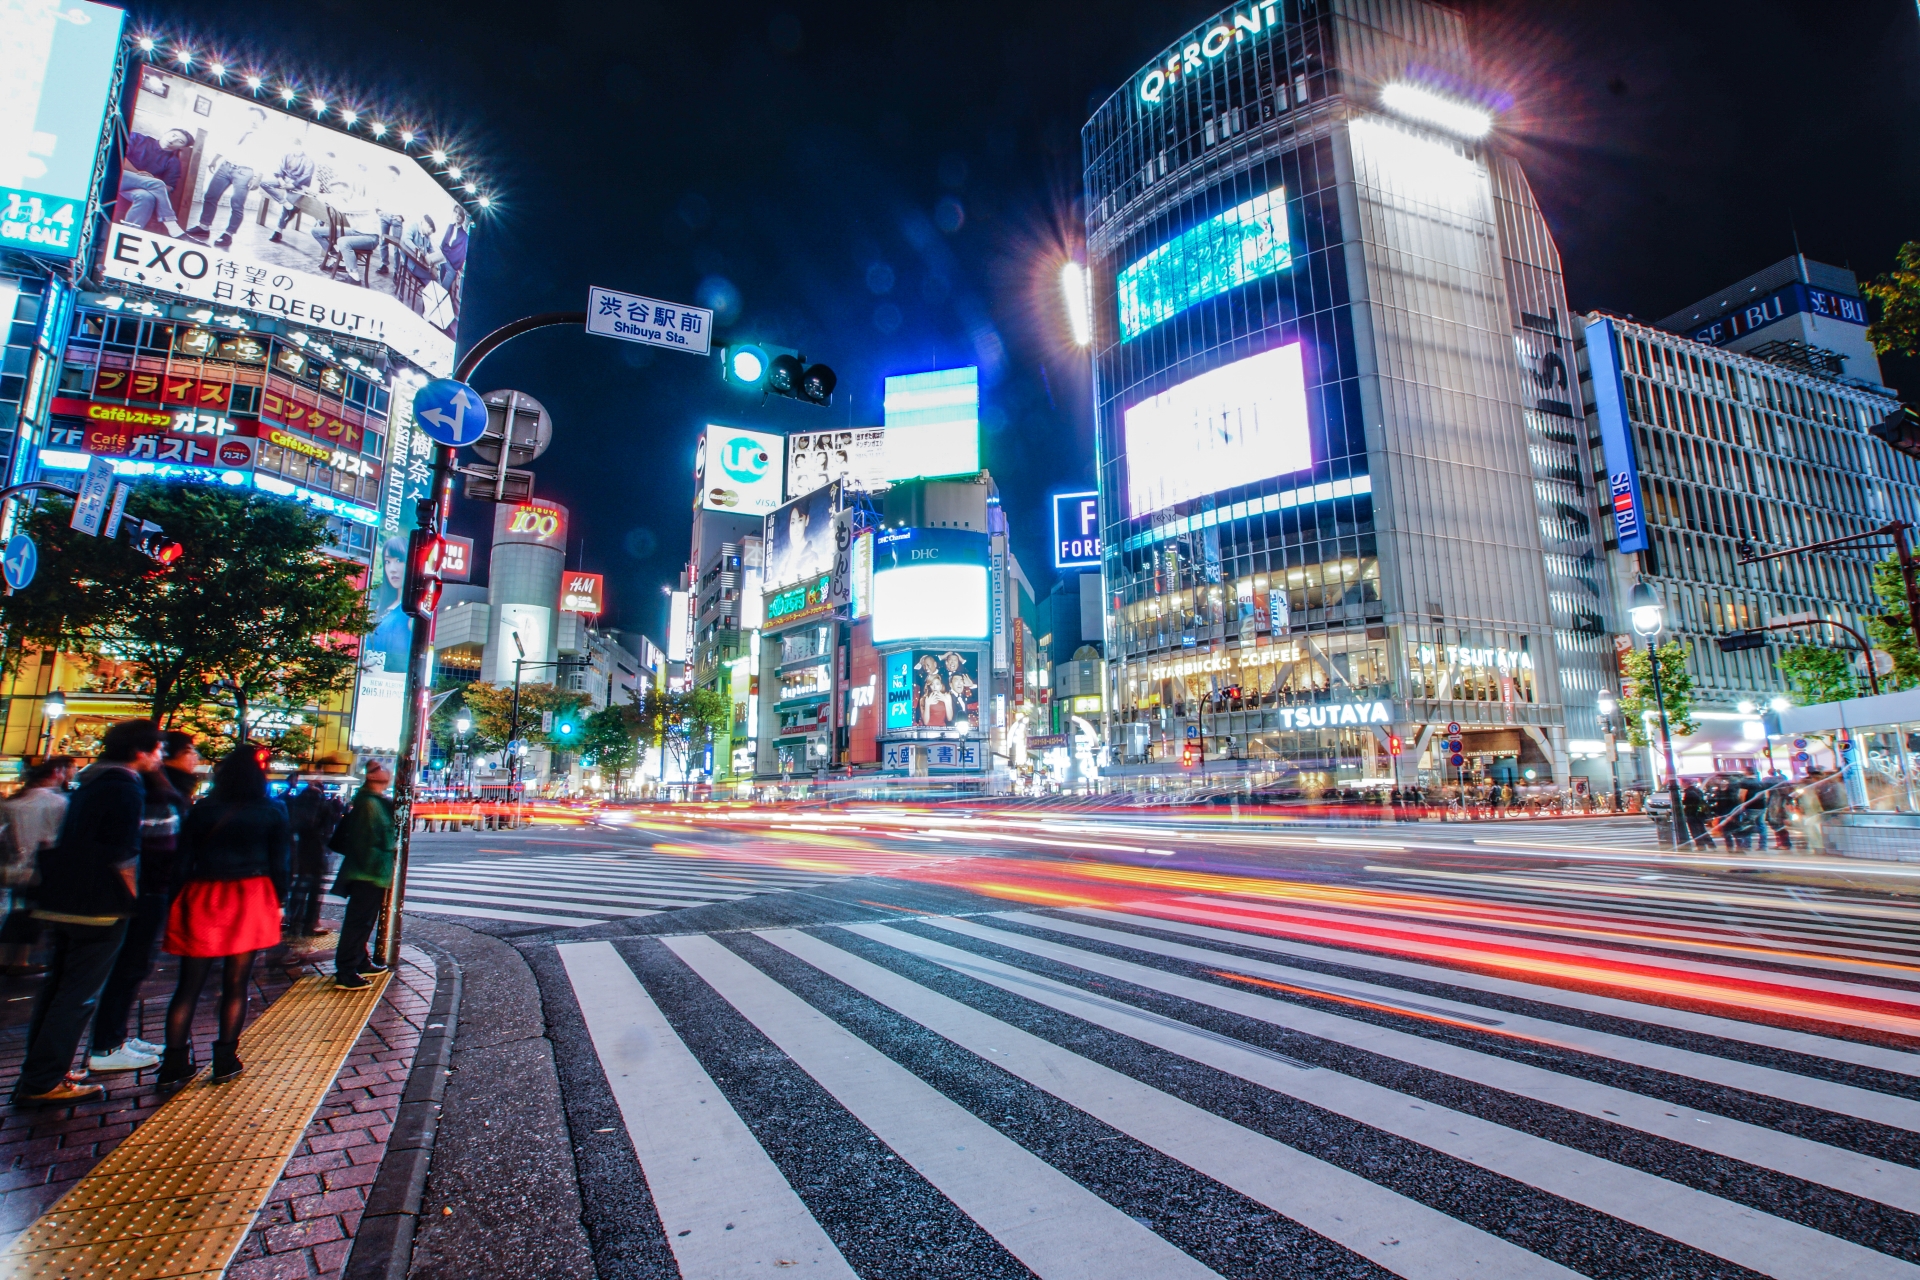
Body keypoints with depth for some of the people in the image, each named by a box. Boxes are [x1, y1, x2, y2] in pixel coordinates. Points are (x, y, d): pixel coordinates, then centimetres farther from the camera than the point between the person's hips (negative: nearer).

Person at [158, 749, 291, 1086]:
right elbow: (279, 864, -1)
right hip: (250, 899, -2)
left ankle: (175, 1061, 11)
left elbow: (183, 859, 3)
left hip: (201, 898, 2)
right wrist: (276, 901, 9)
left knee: (189, 984, 10)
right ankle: (225, 1060, 11)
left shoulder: (201, 810, 4)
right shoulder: (272, 813, 0)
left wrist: (178, 903, 9)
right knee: (235, 984, 6)